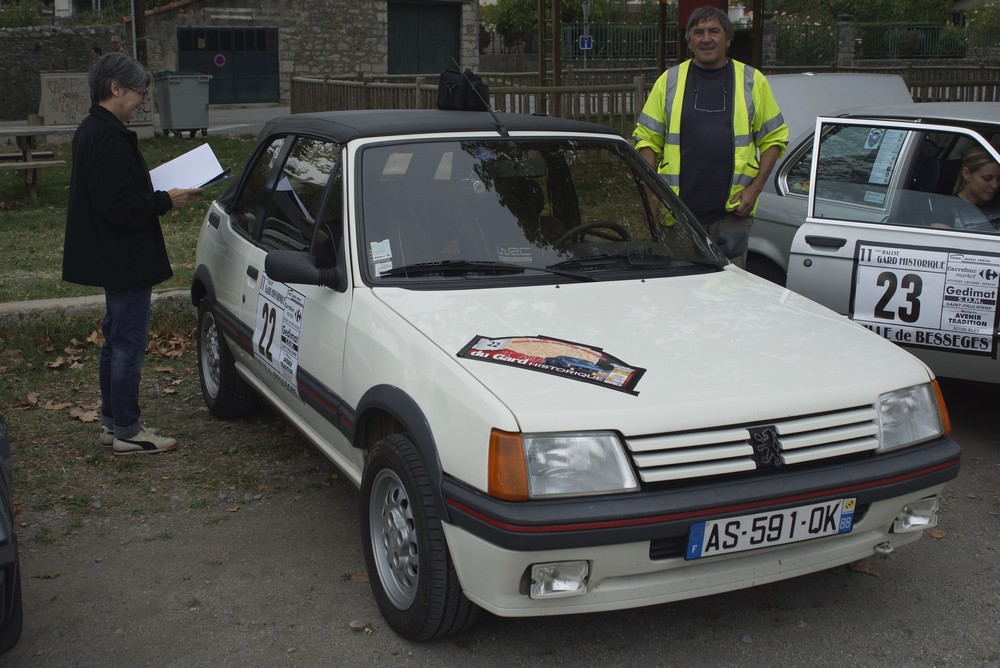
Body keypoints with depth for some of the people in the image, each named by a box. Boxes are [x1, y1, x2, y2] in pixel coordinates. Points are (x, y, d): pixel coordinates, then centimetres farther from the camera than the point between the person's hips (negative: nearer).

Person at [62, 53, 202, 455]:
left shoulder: (93, 131, 13)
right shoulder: (108, 138, -21)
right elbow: (118, 204, -26)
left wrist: (156, 196, 9)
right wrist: (165, 201, -16)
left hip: (114, 260, 11)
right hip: (125, 260, -11)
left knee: (117, 339, 18)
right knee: (128, 343, -3)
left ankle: (112, 421, 27)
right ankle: (126, 432, 5)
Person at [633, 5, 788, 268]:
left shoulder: (752, 81, 8)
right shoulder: (669, 81, 9)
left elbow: (774, 138, 9)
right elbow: (647, 137, 9)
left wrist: (755, 188, -3)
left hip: (732, 209, 0)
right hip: (679, 207, 1)